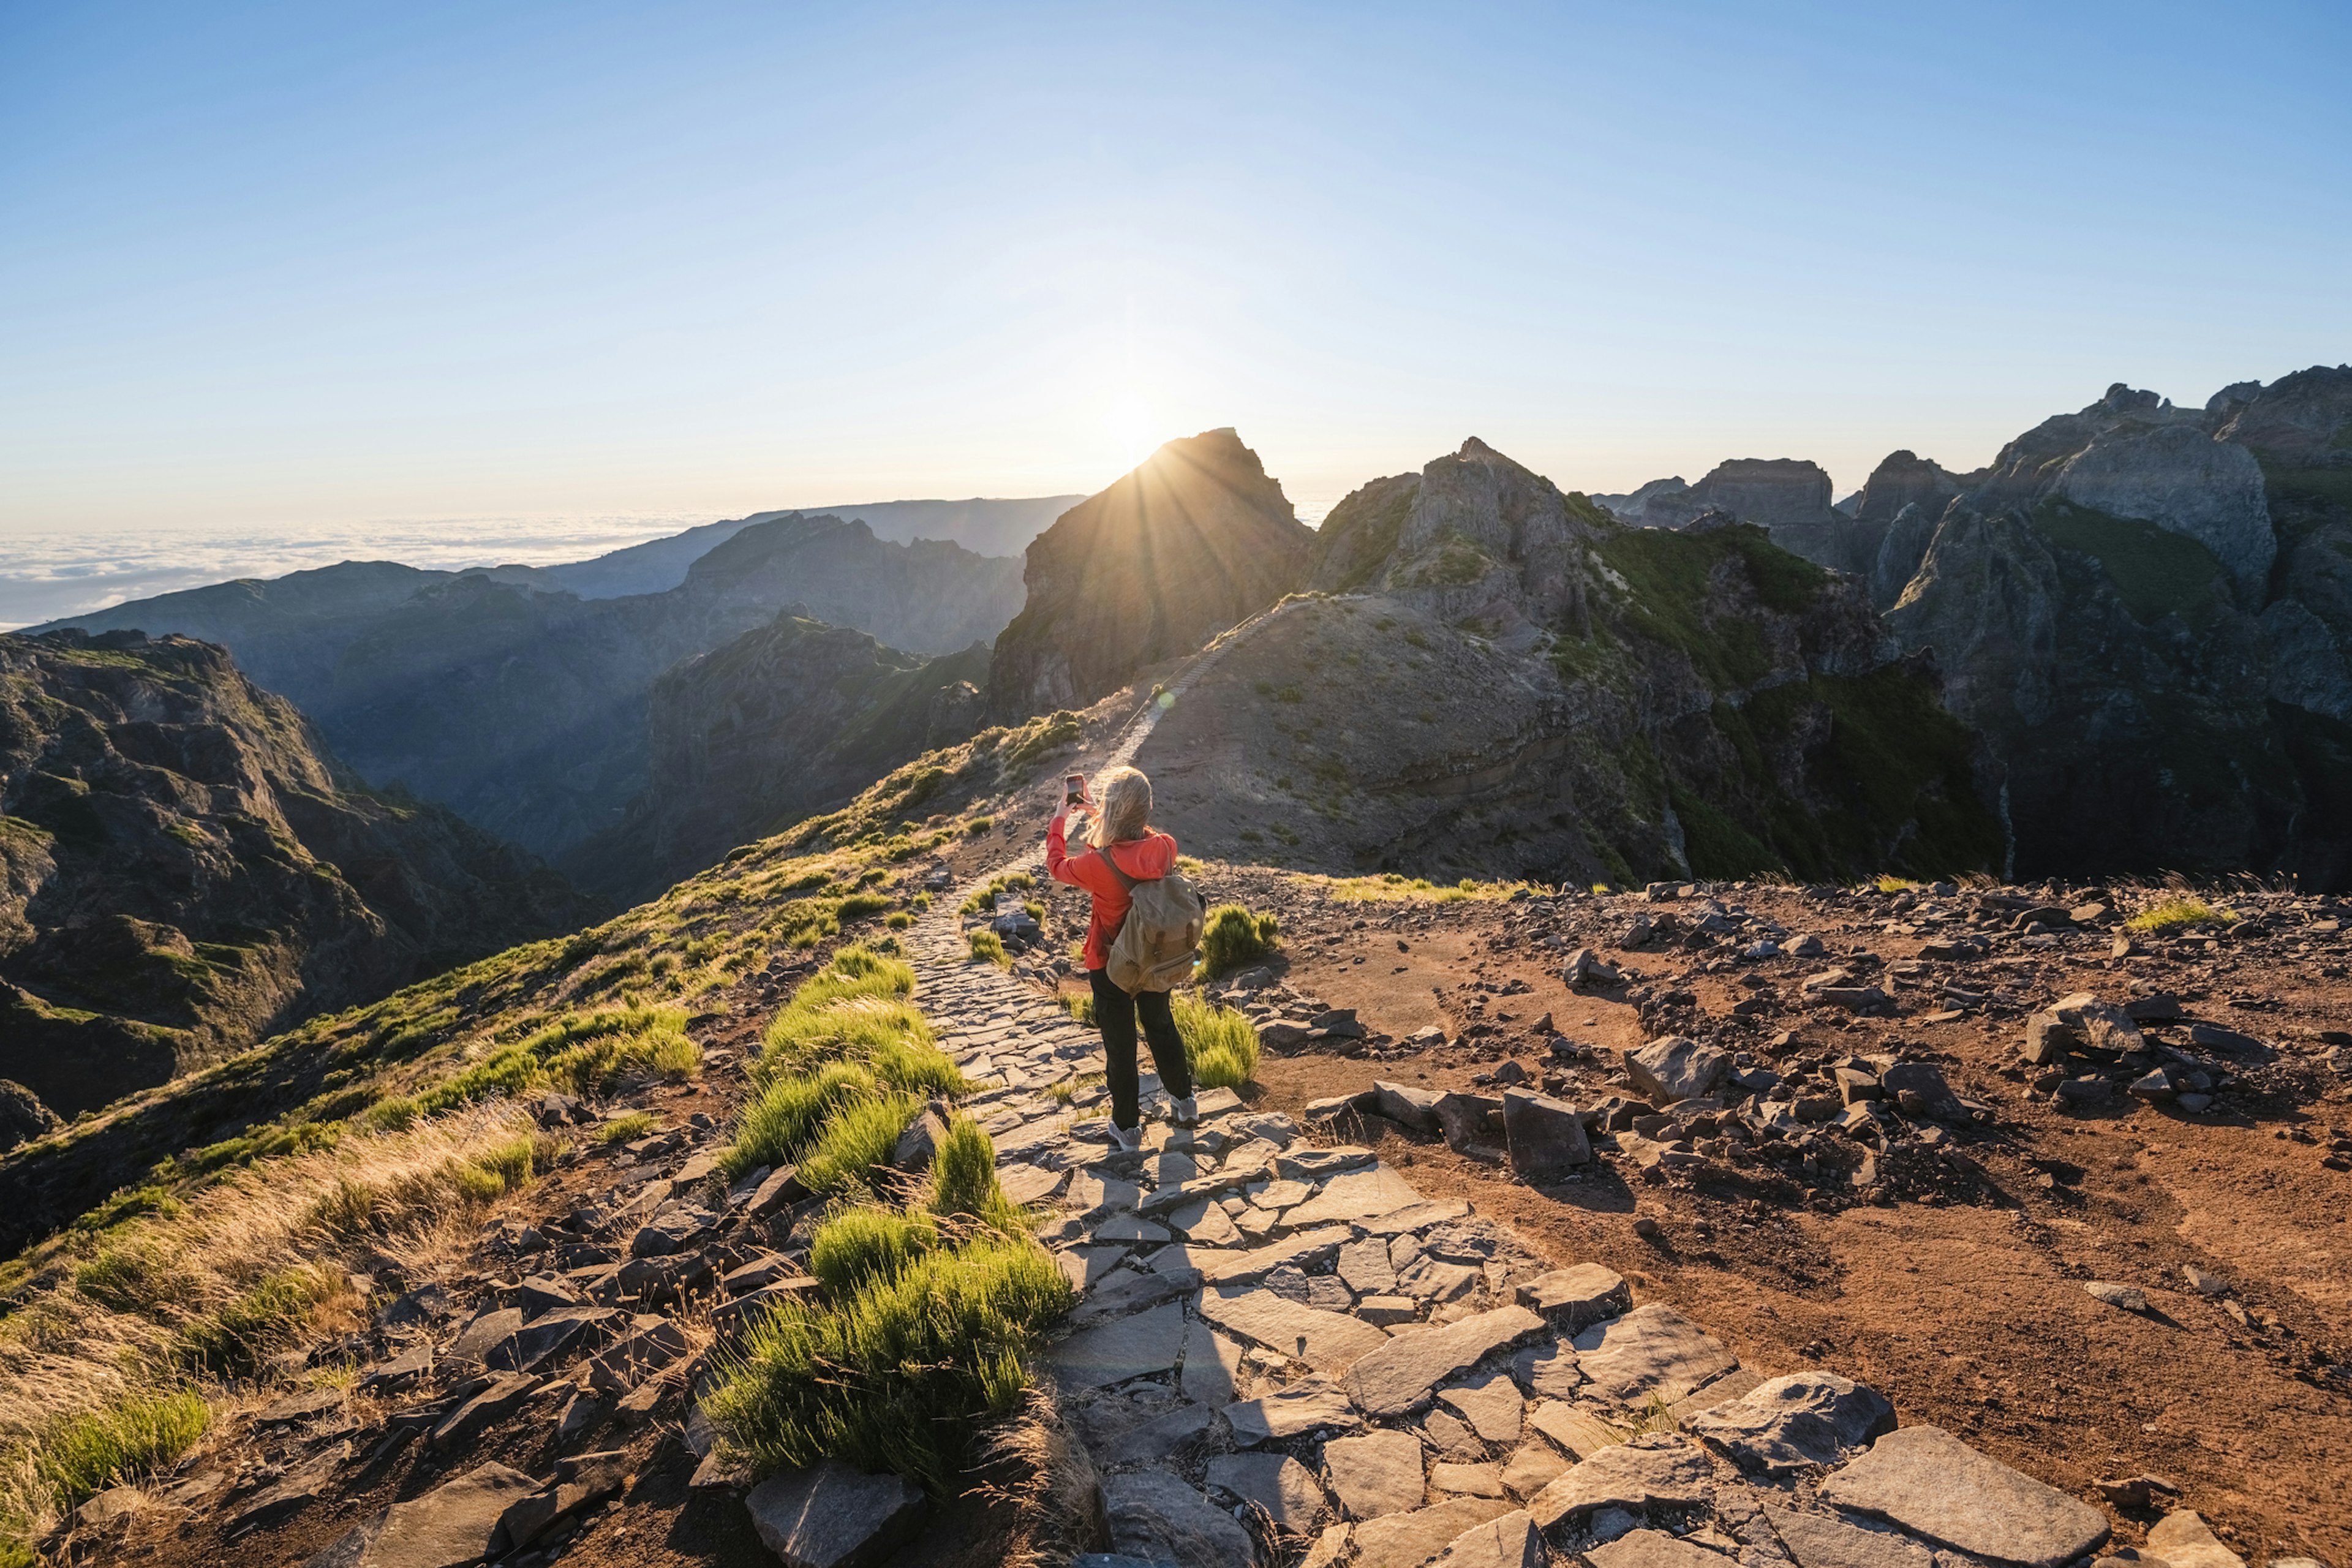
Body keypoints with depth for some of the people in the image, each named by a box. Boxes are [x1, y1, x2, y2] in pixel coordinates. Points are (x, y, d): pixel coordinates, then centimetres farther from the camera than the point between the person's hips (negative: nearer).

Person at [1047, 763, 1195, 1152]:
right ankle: (1184, 1102, 45)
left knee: (1120, 1044, 14)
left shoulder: (1098, 864, -32)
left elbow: (1057, 865, -9)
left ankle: (1127, 1128, 30)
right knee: (1161, 1026, 27)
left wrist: (1061, 814, 1)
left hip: (1111, 968, -4)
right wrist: (1096, 813, 9)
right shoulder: (1165, 847, -20)